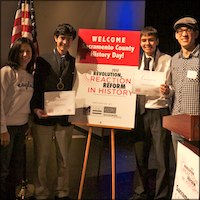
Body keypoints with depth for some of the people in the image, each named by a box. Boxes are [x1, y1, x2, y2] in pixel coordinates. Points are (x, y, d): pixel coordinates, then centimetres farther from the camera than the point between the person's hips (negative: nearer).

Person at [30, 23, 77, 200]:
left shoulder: (75, 62, 5)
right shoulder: (43, 60, 3)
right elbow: (36, 87, 0)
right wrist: (36, 108, -13)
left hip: (65, 117, 1)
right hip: (44, 116, -1)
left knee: (64, 159, 12)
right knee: (41, 159, 7)